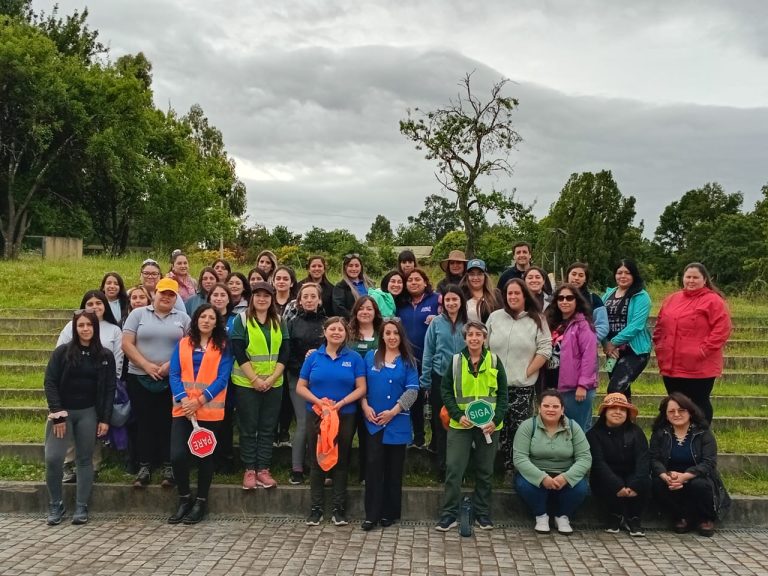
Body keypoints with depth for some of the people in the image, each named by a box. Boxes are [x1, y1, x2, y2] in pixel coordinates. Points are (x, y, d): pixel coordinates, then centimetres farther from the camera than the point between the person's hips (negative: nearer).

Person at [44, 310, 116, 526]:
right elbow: (50, 383, -5)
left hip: (88, 413, 1)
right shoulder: (62, 352, -2)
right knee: (53, 458, -9)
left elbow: (109, 389, 2)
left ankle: (81, 507, 12)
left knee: (85, 459, 4)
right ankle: (55, 505, 9)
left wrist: (105, 419, -4)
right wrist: (57, 415, -12)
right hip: (62, 411, -1)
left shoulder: (105, 356, 2)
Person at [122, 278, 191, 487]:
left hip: (172, 380, 0)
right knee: (144, 423, 3)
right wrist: (146, 365, -12)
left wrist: (171, 364, -13)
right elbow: (126, 344, -2)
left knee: (168, 423, 1)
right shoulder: (138, 314, 6)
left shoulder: (183, 318, 9)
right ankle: (144, 467, 12)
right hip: (140, 378, 0)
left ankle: (168, 467, 9)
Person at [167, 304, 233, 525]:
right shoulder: (183, 344, 10)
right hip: (183, 409, 2)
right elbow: (174, 375, 3)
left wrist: (199, 401, -14)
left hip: (209, 410, -2)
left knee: (205, 456, 7)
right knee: (177, 455, -7)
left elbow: (222, 378, -5)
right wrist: (184, 400, -12)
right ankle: (184, 499, 15)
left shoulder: (223, 347, 4)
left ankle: (201, 502, 22)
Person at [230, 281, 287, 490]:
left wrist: (271, 378, -9)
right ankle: (249, 470, 12)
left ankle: (263, 469, 13)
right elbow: (239, 352, -9)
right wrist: (255, 379, -14)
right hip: (246, 383, -3)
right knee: (248, 428, 4)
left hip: (274, 384, 3)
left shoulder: (279, 321, 7)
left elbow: (284, 353, 3)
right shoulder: (241, 319, -3)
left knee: (268, 428, 6)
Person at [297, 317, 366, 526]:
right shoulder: (313, 357, 3)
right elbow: (300, 387, 2)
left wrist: (341, 403, -16)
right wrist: (318, 401, -13)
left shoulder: (354, 358, 1)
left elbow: (361, 388, -3)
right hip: (316, 415, 1)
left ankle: (339, 509, 15)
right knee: (316, 461, 6)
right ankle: (316, 508, 17)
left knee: (341, 462, 5)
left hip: (345, 416, -1)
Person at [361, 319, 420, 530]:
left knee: (394, 468, 6)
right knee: (373, 465, -3)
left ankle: (390, 513, 16)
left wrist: (393, 411, -13)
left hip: (397, 422, 0)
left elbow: (412, 390, -5)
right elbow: (361, 384, 6)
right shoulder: (370, 357, 8)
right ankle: (372, 514, 3)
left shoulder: (408, 361, 3)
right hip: (373, 420, 0)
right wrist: (365, 406, -9)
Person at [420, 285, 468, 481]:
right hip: (440, 378, -1)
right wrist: (426, 383, -2)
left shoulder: (468, 324, 1)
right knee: (441, 423, 6)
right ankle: (442, 468, 16)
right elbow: (428, 354, 0)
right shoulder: (436, 323, -1)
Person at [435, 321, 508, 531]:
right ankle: (449, 514, 7)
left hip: (488, 425, 1)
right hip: (460, 425, -1)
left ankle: (483, 514, 23)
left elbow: (502, 393, 4)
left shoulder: (494, 361, 1)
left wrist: (496, 420, -8)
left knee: (485, 472, 10)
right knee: (453, 469, -4)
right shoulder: (455, 360, 0)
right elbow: (446, 390, 2)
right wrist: (458, 416, -10)